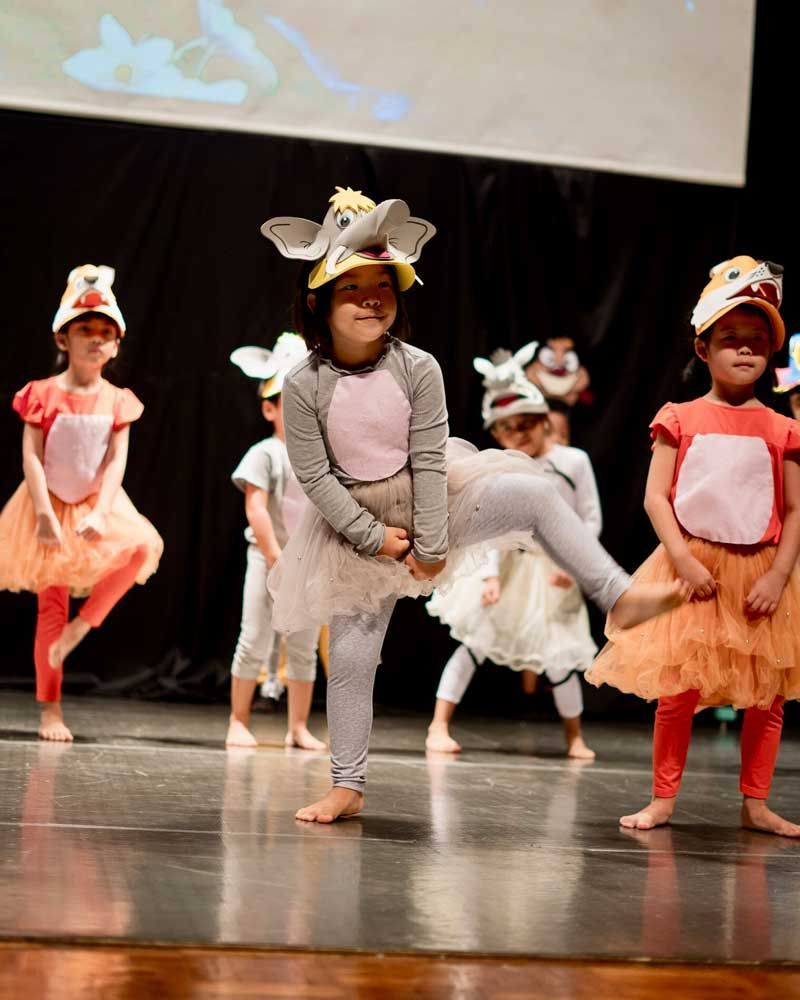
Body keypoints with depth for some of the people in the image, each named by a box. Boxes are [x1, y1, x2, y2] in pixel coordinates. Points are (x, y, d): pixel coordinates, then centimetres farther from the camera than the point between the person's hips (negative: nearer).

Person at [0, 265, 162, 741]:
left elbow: (117, 461, -8)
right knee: (51, 608, -1)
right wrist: (44, 515, -22)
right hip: (49, 509, -2)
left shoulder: (117, 401, 0)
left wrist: (100, 513, -22)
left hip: (97, 506, 2)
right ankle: (51, 710, 7)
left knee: (144, 546, -28)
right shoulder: (43, 395, -7)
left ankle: (84, 623, -10)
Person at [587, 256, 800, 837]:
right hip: (692, 570, -2)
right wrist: (682, 559, -13)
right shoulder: (680, 420, 1)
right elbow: (655, 495, -3)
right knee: (679, 690, -1)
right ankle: (663, 800, 12)